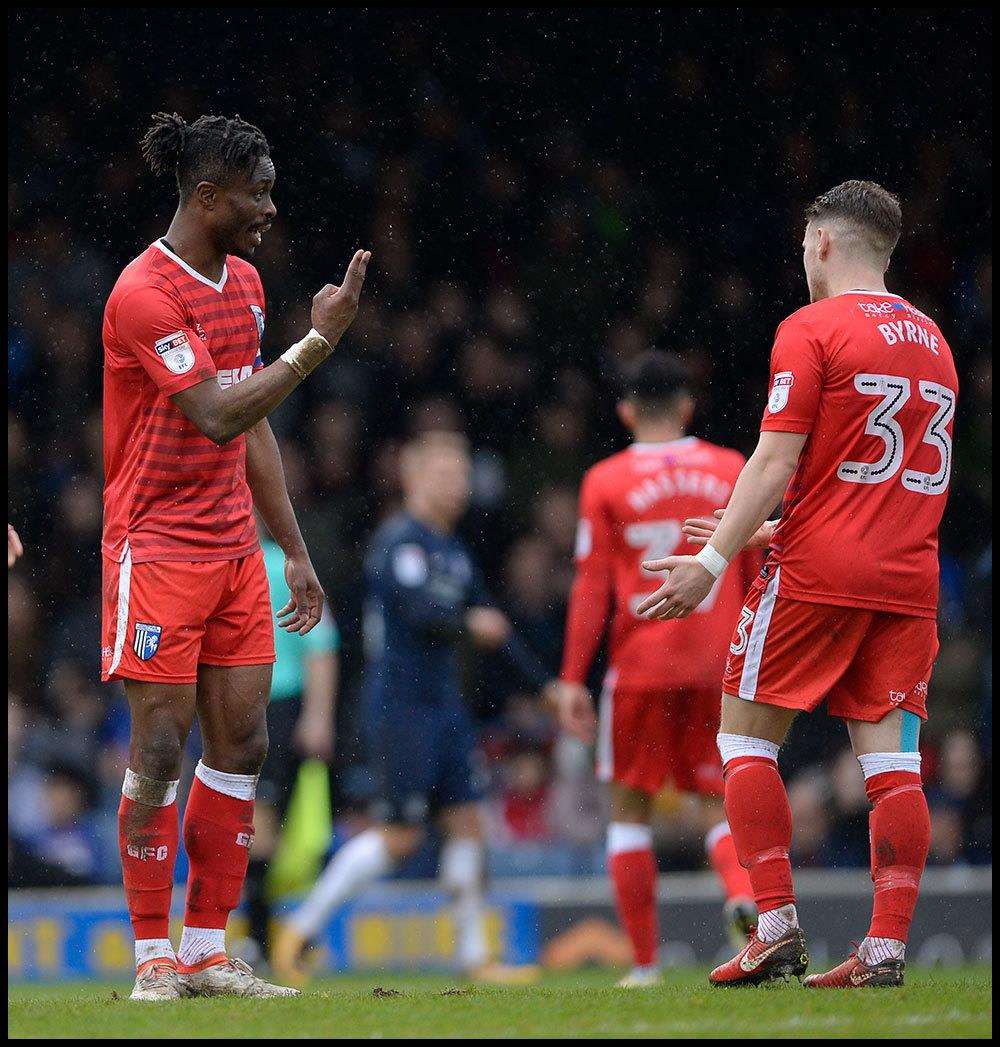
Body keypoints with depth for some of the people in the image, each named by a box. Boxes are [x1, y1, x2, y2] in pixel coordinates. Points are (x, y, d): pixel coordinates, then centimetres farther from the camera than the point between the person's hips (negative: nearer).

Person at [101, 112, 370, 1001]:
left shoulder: (245, 283, 12)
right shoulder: (145, 293, -16)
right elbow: (218, 417, -23)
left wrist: (295, 550, 17)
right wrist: (320, 340, -25)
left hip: (234, 548, 8)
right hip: (156, 548, -8)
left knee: (241, 744, 4)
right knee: (161, 747, -6)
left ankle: (208, 952, 9)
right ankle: (154, 960, 1)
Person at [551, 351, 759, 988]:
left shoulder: (606, 482, -2)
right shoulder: (732, 471, 6)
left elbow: (591, 589, -5)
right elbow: (754, 578, 10)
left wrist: (573, 679, -2)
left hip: (640, 666, -2)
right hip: (717, 665, 2)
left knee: (630, 807, 9)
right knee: (719, 801, 9)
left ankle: (645, 961, 7)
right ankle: (743, 890, -23)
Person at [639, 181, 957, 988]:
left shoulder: (810, 330, -5)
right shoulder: (931, 339, 16)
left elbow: (777, 461, -13)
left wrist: (715, 559, -12)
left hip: (818, 572, -6)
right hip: (908, 579, 6)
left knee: (746, 735, 5)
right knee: (891, 756, 1)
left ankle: (778, 926, -4)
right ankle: (887, 946, -7)